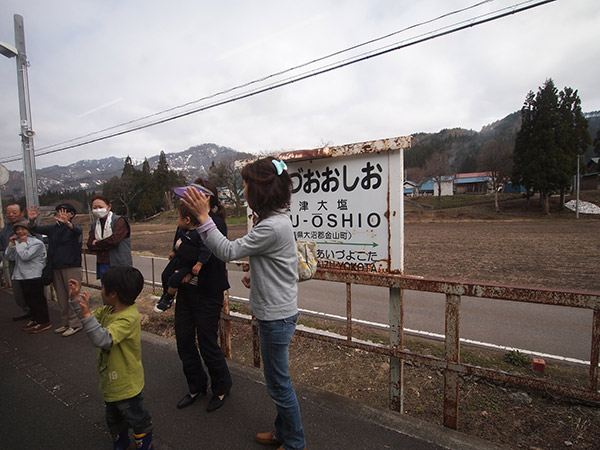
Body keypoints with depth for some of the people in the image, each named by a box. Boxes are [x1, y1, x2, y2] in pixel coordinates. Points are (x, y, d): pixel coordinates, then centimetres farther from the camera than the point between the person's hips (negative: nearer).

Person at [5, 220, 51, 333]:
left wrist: (22, 243, -12)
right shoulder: (18, 242, 14)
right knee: (29, 299, 17)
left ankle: (44, 322, 7)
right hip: (22, 276, 8)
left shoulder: (36, 243, -12)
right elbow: (9, 257, 10)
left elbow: (25, 256, -21)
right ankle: (35, 320, 30)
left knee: (37, 299, -2)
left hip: (34, 277, -8)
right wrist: (11, 244, 1)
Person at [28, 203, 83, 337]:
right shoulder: (53, 228, 13)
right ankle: (66, 323, 24)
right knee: (61, 298, 13)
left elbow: (77, 230, -28)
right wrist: (32, 221, -19)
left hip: (72, 267, -6)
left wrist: (67, 223, -49)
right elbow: (37, 229, 3)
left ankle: (75, 323, 6)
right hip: (56, 268, 6)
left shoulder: (74, 228, -6)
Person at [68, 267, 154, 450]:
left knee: (137, 420, 15)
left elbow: (103, 339, -41)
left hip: (126, 385, -9)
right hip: (110, 382, 9)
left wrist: (86, 315, -46)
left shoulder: (128, 318, -34)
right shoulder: (108, 310, -5)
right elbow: (92, 317, 10)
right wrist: (76, 298, -1)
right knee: (113, 419, 31)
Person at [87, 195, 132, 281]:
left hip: (119, 265, -6)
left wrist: (97, 244, -2)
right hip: (102, 265, 6)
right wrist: (105, 245, -10)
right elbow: (90, 245, 4)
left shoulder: (119, 221, -5)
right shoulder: (95, 225, 15)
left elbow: (115, 239, -17)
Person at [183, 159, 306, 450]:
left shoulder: (272, 227, -26)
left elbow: (227, 251, -22)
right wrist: (256, 276, 7)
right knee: (277, 379, 24)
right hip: (275, 312, 10)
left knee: (278, 382, 10)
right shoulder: (277, 219, 7)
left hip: (276, 316, -10)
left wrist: (203, 216, -21)